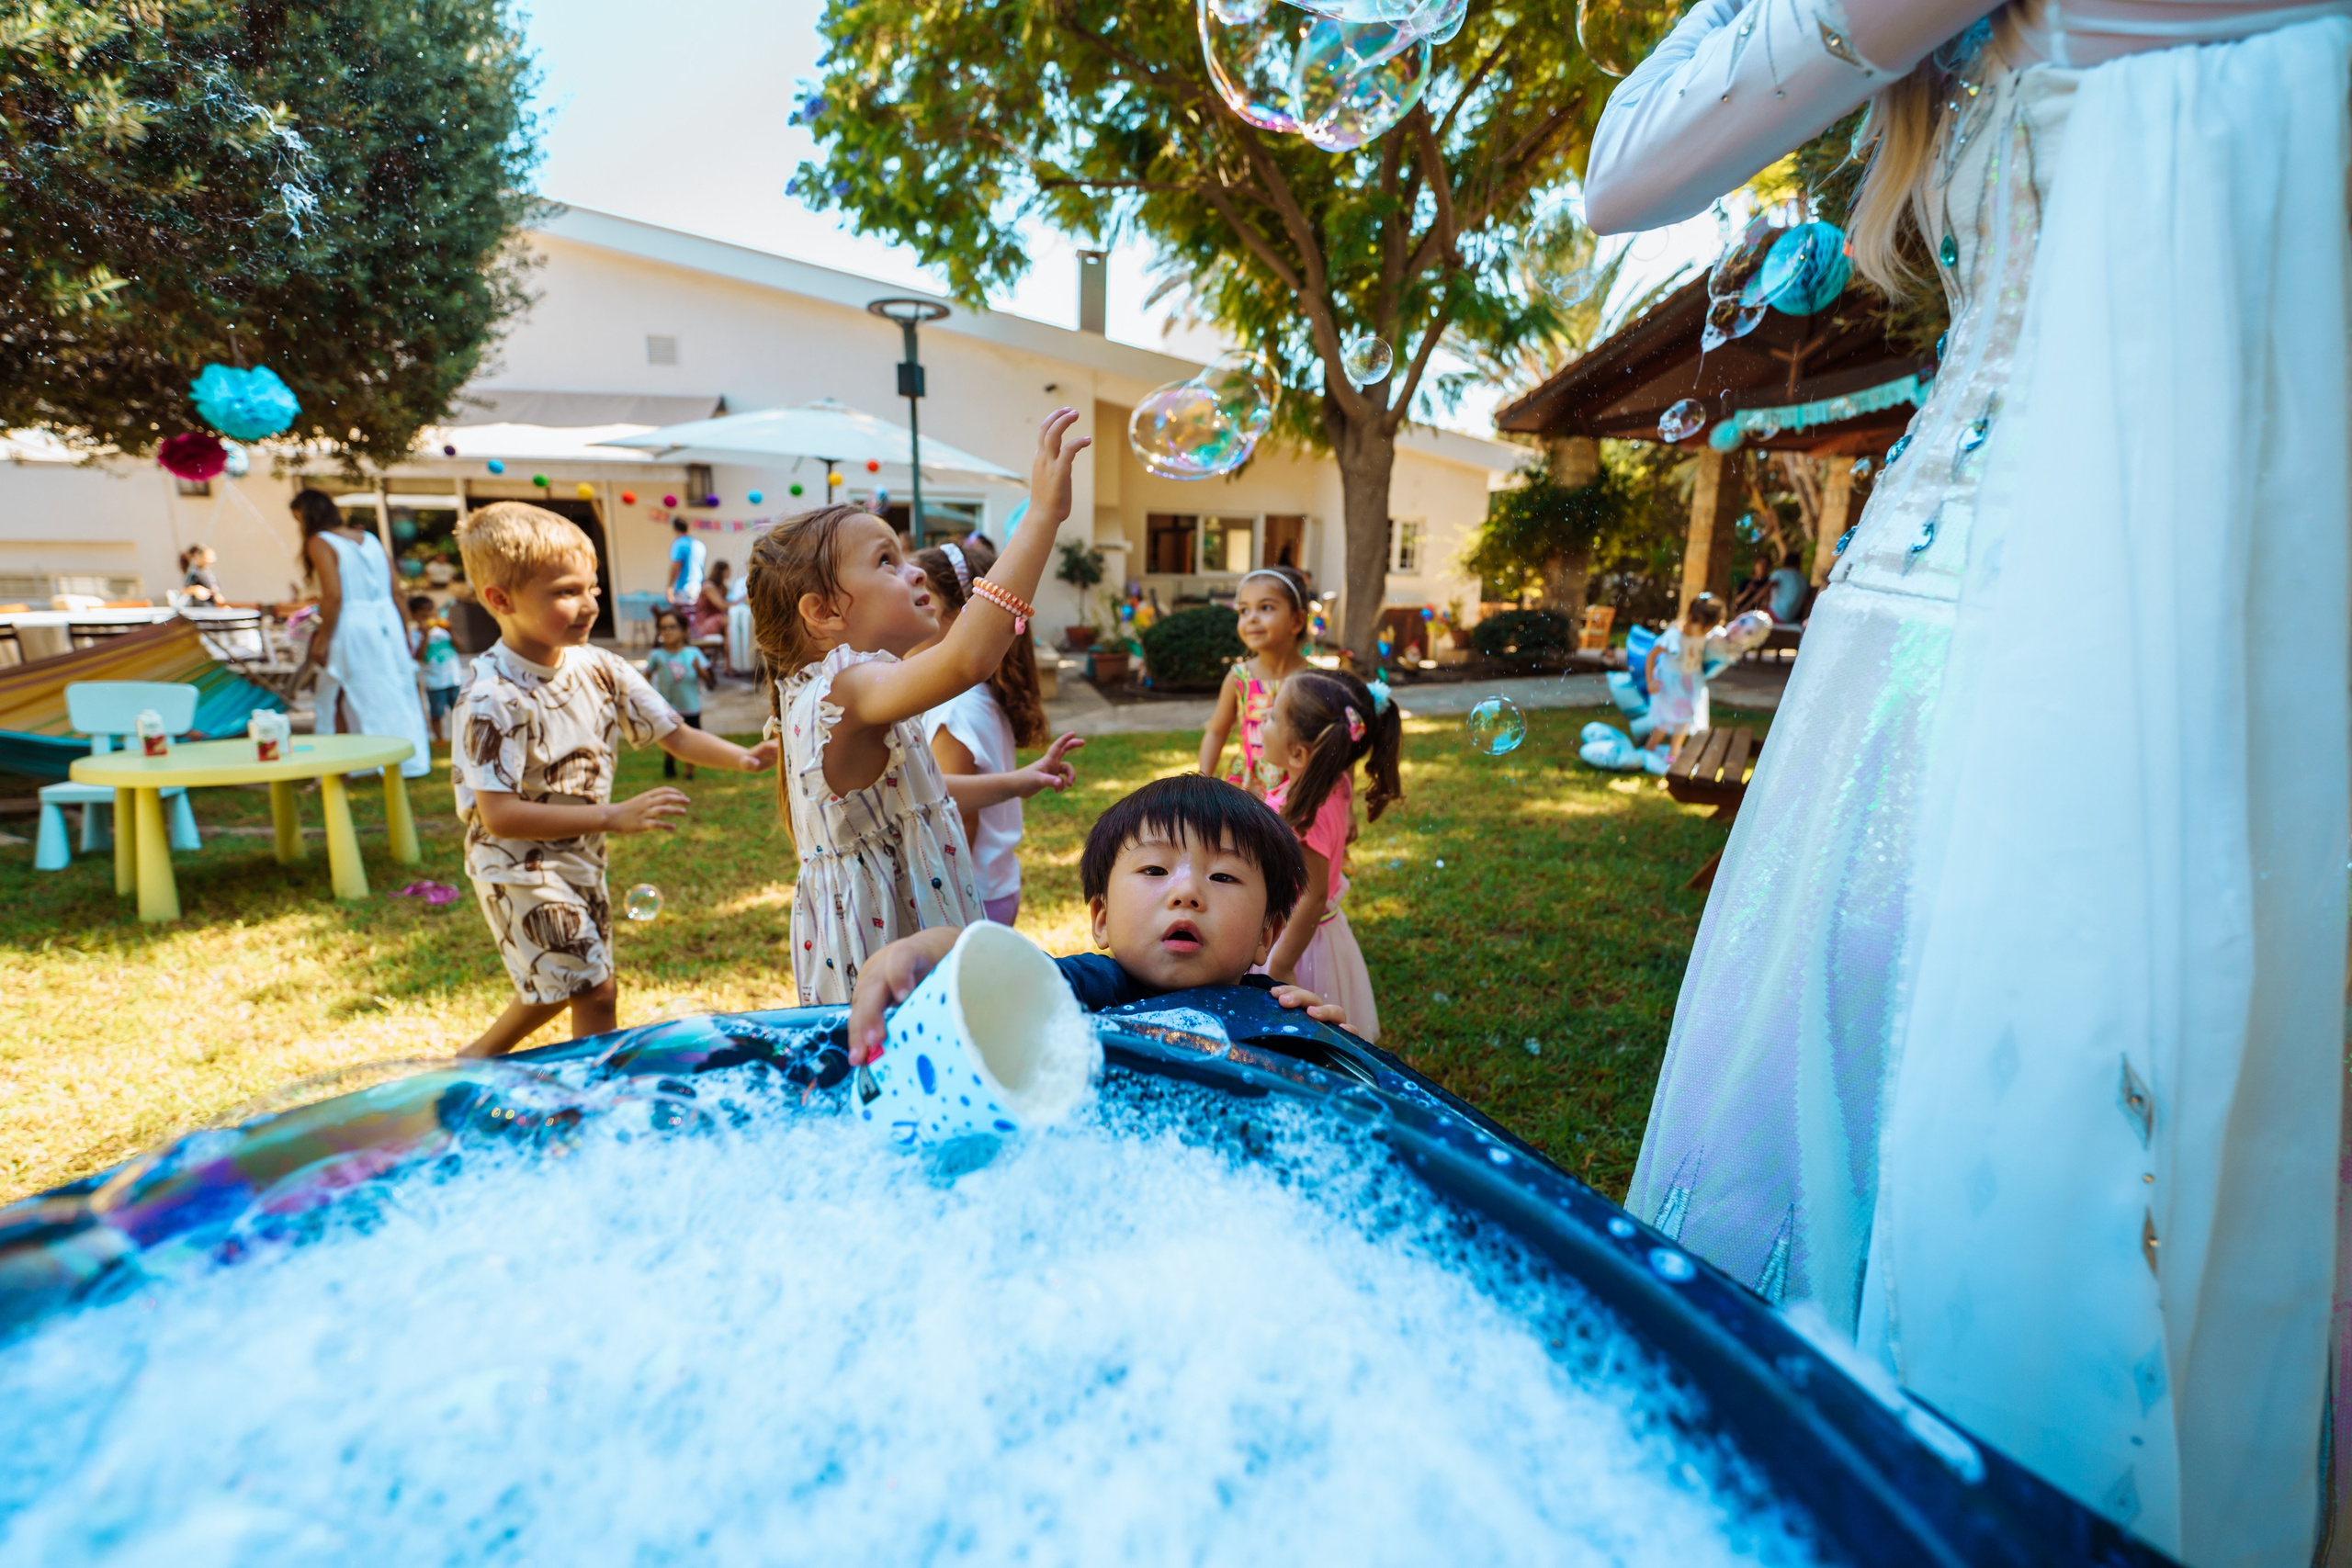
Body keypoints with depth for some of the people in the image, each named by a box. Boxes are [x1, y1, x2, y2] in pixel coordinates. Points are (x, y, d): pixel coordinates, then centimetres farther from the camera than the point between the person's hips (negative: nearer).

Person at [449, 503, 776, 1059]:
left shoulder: (600, 669, -6)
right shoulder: (493, 699, -26)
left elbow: (674, 734, -3)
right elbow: (499, 816, -29)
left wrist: (743, 758, -20)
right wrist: (614, 816, -33)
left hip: (580, 857, 7)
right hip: (519, 867, -7)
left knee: (559, 985, 21)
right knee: (595, 990, -4)